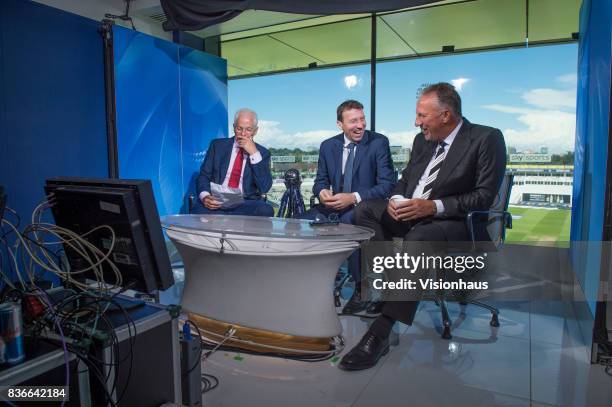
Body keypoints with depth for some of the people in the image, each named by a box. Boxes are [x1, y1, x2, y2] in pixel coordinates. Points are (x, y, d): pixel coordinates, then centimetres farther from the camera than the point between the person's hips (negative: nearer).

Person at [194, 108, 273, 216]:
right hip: (217, 201, -1)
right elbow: (204, 175, 8)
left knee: (266, 210, -31)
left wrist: (254, 153, -9)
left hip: (246, 204, 2)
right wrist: (205, 196, -15)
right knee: (199, 211, -34)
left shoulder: (262, 152, 9)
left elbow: (265, 187, -3)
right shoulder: (218, 145, 13)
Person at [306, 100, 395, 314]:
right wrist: (322, 191, -15)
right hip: (335, 205, 4)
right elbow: (320, 180, 12)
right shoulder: (328, 146, 7)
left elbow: (388, 184, -12)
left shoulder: (379, 142, -6)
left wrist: (353, 197, -25)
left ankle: (361, 289, -19)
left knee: (347, 219, -36)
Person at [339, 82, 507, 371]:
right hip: (410, 215, 8)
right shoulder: (422, 140, 14)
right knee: (365, 211, -8)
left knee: (418, 238, -37)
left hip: (455, 223, -7)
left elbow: (485, 196, -14)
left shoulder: (486, 139, -7)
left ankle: (380, 333, -34)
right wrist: (395, 200, -5)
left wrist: (434, 206, -25)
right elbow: (405, 180, 19)